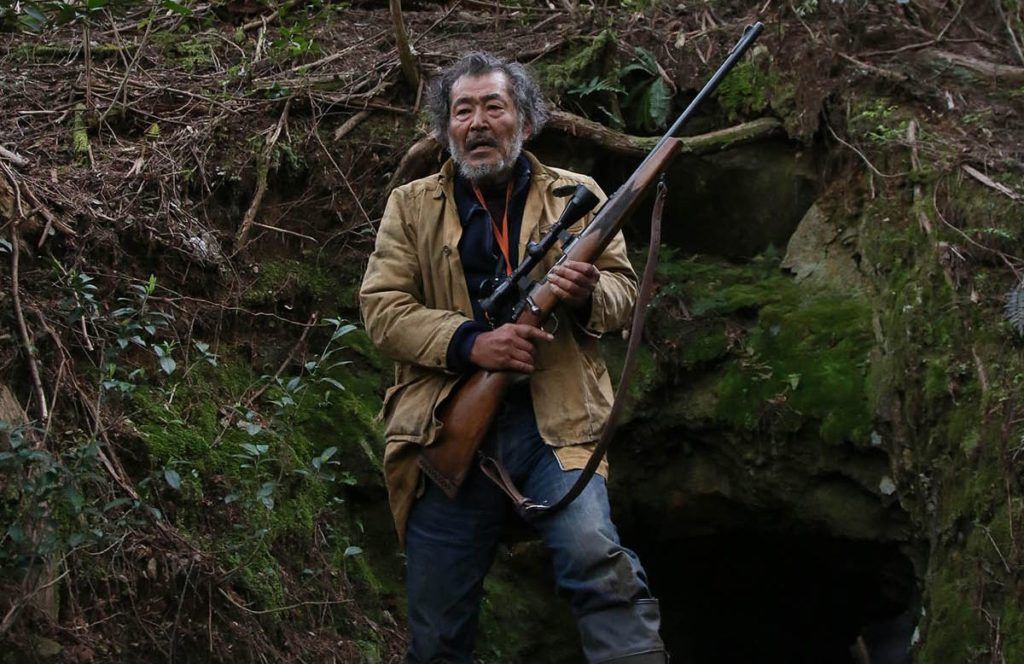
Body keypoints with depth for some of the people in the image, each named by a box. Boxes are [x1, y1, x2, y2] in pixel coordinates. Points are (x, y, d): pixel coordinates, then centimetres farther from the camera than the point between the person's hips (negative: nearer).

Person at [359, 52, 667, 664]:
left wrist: (589, 295, -14)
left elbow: (625, 290, 11)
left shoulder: (576, 195, 13)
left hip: (555, 424, -1)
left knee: (599, 562, -27)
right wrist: (471, 343, -15)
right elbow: (381, 307, 1)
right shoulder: (411, 207, 11)